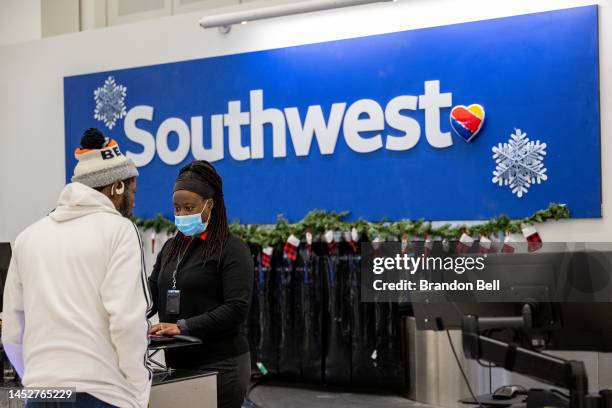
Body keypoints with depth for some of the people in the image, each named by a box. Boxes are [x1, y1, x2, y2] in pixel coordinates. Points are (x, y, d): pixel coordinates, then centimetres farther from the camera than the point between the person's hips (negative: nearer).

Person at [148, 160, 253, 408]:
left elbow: (237, 309, -16)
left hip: (219, 366, -5)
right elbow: (151, 294, 8)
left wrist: (183, 326, -23)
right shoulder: (171, 247, 14)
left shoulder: (232, 249, -6)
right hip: (177, 362, 6)